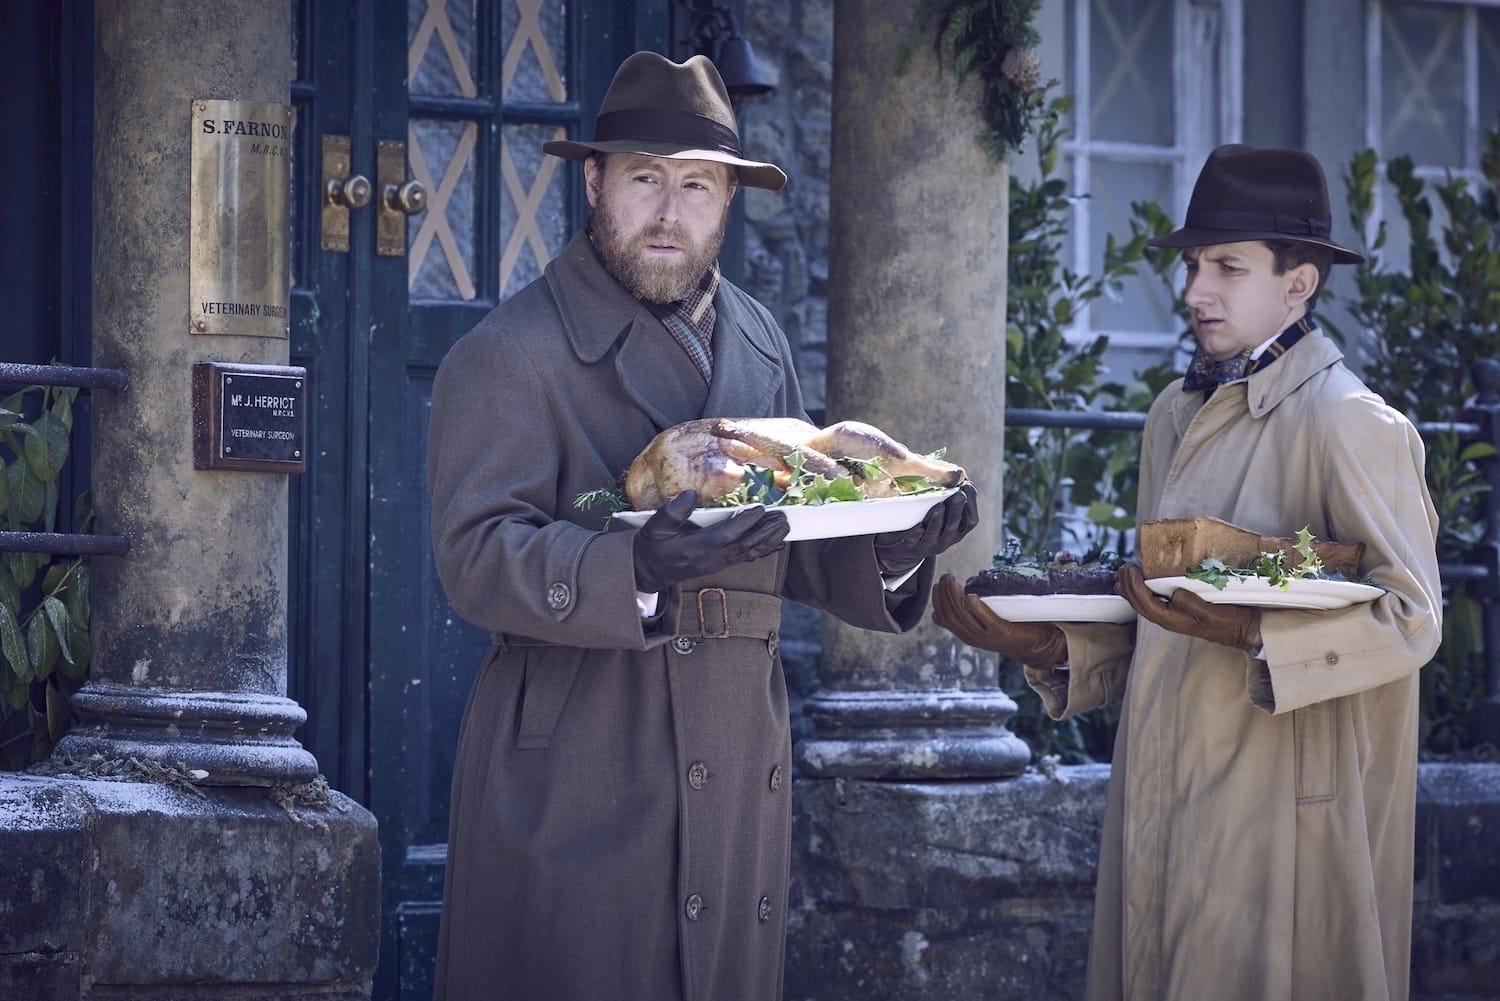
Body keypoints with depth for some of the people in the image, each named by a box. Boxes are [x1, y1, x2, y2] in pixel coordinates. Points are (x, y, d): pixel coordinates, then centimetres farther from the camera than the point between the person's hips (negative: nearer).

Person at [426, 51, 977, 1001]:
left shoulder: (760, 341, 16)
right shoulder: (511, 352, -5)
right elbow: (476, 556, -15)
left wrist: (893, 548, -3)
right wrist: (636, 570, -32)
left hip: (739, 772, 6)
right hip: (576, 772, -6)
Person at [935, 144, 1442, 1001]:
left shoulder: (1350, 424, -10)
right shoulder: (1178, 415, 15)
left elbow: (1410, 616, -16)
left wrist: (1248, 634, -27)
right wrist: (1053, 647, 4)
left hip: (1279, 815, -7)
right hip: (1163, 801, 7)